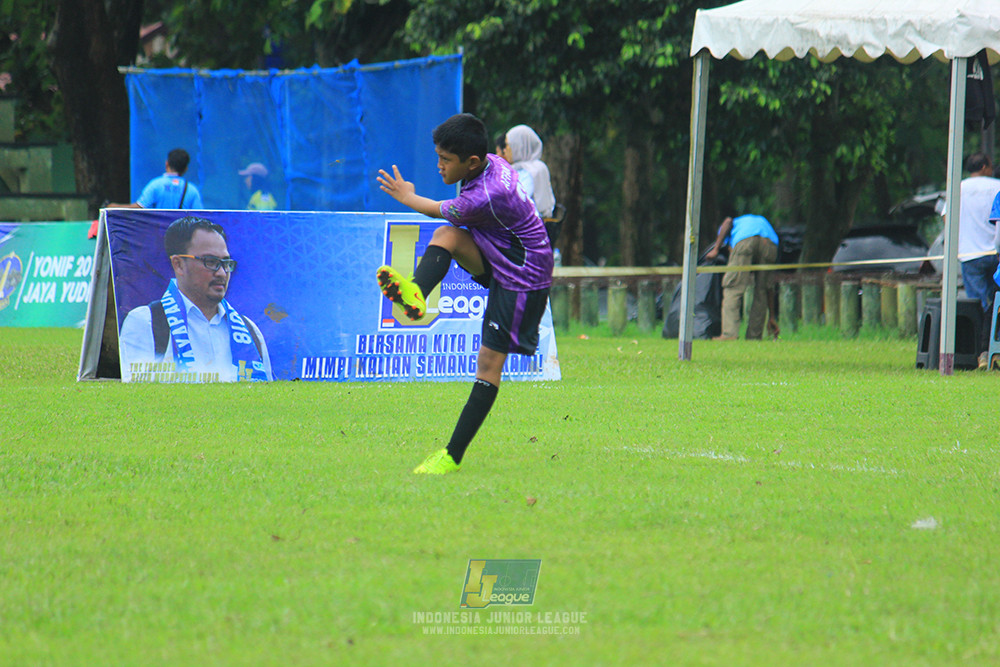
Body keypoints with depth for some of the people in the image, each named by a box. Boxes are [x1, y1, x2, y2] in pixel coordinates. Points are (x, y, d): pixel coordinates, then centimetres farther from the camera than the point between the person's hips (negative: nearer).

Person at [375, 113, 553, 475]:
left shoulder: (483, 199, -30)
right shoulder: (491, 162, -4)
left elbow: (438, 210, -8)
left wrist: (408, 197, 10)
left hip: (521, 280, -9)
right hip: (497, 259, 9)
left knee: (489, 362, -7)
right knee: (447, 234, -17)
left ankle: (453, 456, -5)